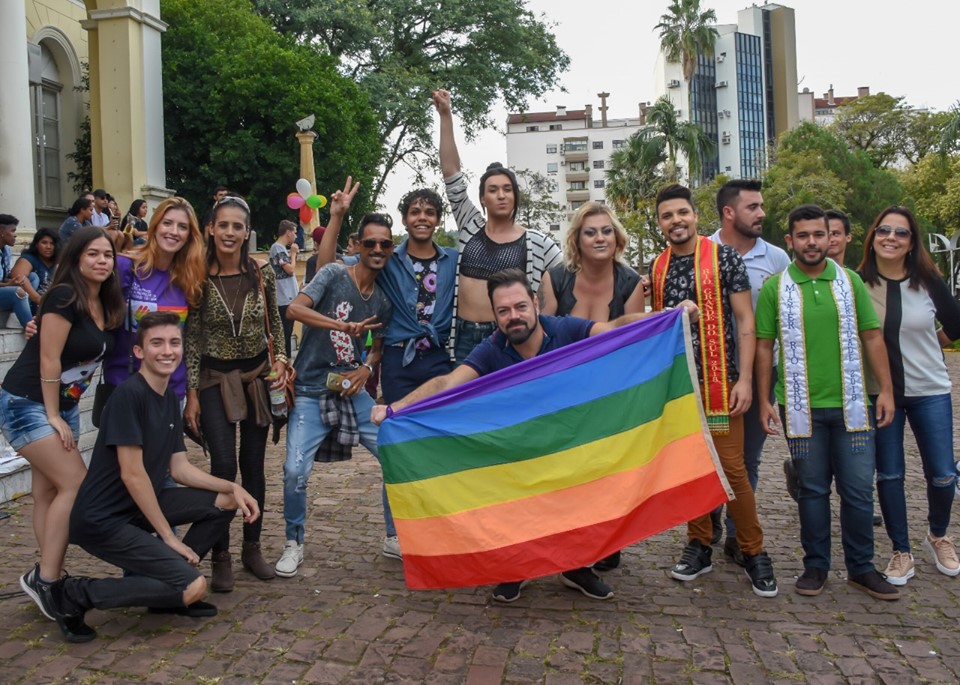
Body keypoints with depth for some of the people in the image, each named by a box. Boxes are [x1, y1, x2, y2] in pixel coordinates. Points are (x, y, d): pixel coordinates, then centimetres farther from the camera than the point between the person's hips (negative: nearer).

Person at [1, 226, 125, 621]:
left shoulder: (107, 304, 6)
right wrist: (53, 417, -14)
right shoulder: (64, 297, -17)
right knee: (76, 484, -13)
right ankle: (45, 579, -4)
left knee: (49, 491, 7)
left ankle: (46, 578, 11)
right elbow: (49, 359, -18)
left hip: (63, 405, 8)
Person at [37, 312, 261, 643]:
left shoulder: (170, 399, 7)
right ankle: (76, 593, -3)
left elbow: (180, 468, 8)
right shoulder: (129, 394, -20)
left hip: (140, 505, 9)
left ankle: (167, 580, 10)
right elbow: (132, 474, -21)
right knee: (193, 587, -17)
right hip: (103, 519, -9)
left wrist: (232, 488, -6)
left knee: (225, 501, 0)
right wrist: (168, 537, -16)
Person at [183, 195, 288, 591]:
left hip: (258, 376, 2)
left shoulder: (262, 275, -2)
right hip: (216, 380, -2)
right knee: (223, 465, -10)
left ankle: (252, 547, 23)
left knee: (253, 464, 9)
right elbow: (191, 339, -5)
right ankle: (221, 556, 4)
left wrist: (281, 361, -3)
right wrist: (192, 393, -7)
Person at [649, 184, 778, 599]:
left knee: (732, 467, -4)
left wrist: (744, 378, -11)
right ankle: (700, 546, 23)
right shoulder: (658, 268, 9)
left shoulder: (723, 257, -3)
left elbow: (744, 319, -4)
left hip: (717, 380, -4)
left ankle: (753, 552, 12)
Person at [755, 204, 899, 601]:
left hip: (851, 405, 2)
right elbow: (764, 346, 1)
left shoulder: (850, 281, 5)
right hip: (803, 407, -1)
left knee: (859, 489, 6)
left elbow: (872, 337, 6)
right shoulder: (774, 287, 0)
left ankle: (861, 567, 22)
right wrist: (764, 400, -2)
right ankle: (816, 565, 23)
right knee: (812, 489, 9)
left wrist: (886, 390, -1)